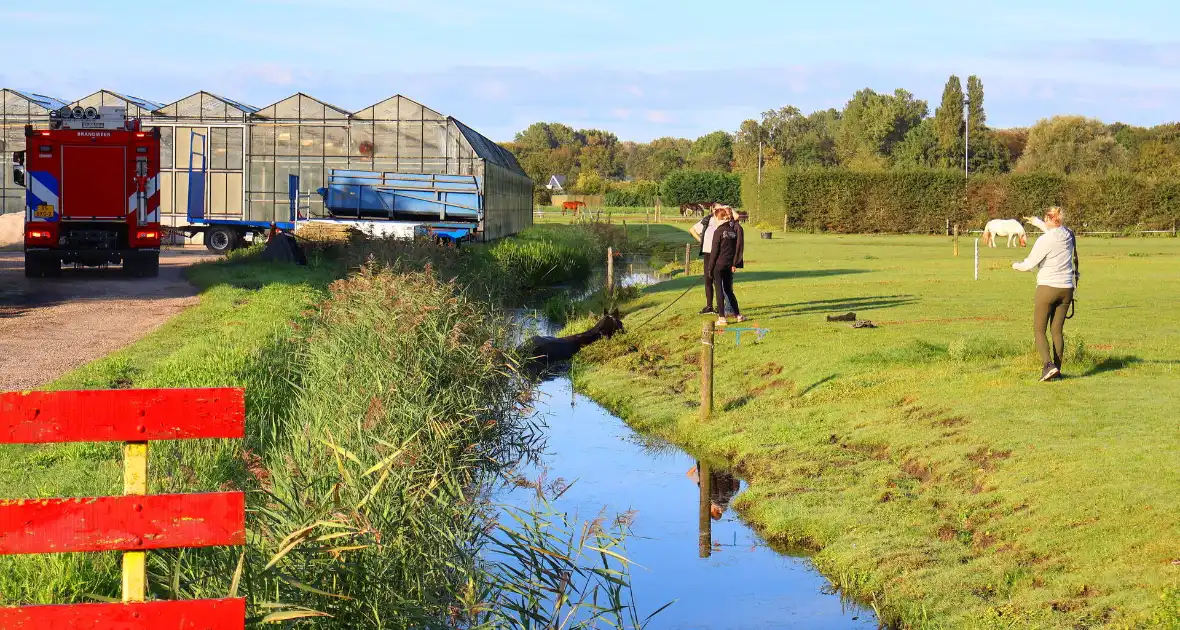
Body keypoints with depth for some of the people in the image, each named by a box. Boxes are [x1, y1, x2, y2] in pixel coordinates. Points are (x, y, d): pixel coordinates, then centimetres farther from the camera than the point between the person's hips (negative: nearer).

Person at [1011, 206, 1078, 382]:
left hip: (1047, 288, -6)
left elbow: (1029, 264, -10)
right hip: (1066, 288, 6)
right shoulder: (1069, 236, 3)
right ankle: (1057, 369, 13)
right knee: (1057, 330, 13)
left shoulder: (1044, 240, -15)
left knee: (1039, 330, 4)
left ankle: (1049, 365, -14)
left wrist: (1016, 265, 12)